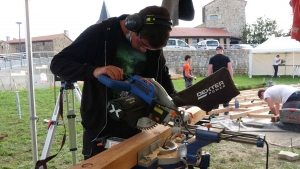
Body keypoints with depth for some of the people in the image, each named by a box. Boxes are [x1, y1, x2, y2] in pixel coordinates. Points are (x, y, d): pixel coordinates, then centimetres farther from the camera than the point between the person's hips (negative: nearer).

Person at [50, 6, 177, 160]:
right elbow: (57, 64, -16)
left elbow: (162, 76, 13)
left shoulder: (152, 45, -2)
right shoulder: (100, 33, -15)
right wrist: (94, 71, -34)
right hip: (101, 130, -4)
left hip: (135, 128, 4)